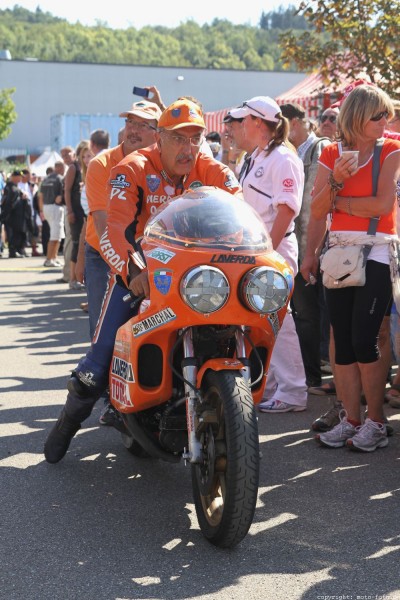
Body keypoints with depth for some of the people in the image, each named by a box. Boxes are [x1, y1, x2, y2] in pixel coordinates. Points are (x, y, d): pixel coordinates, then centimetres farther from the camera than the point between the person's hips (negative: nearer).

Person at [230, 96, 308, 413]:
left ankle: (293, 392, 1)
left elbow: (287, 209, -18)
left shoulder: (283, 158, -11)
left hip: (275, 247, -9)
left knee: (278, 320, -6)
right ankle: (267, 384, 23)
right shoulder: (257, 157, 17)